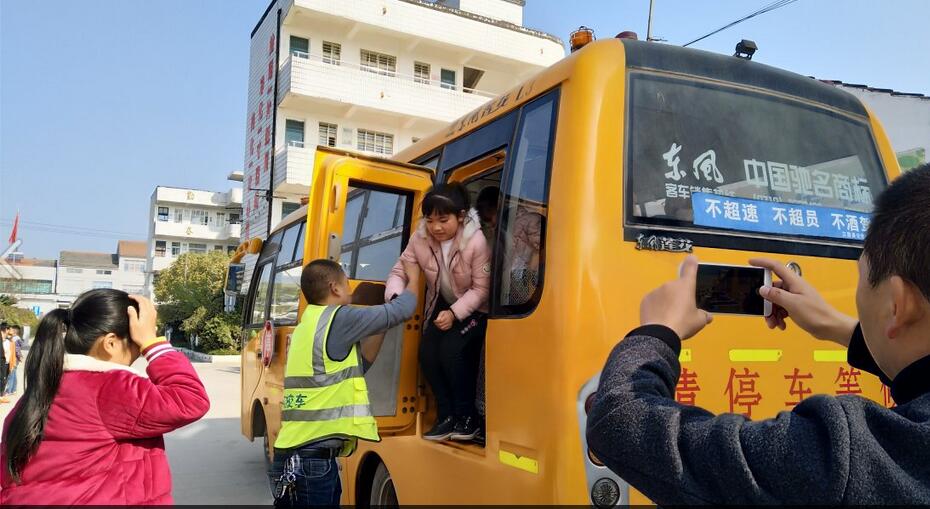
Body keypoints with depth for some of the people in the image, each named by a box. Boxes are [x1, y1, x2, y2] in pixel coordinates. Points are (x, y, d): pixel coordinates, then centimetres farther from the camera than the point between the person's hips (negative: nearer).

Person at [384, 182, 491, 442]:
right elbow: (400, 271, -9)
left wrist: (455, 313, -30)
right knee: (427, 351, -16)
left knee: (452, 349, -25)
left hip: (474, 310, -4)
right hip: (442, 306, 5)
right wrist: (395, 297, -30)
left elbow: (481, 289, -20)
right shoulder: (420, 238, -14)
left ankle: (467, 415, -4)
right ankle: (446, 416, 2)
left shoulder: (476, 241, -26)